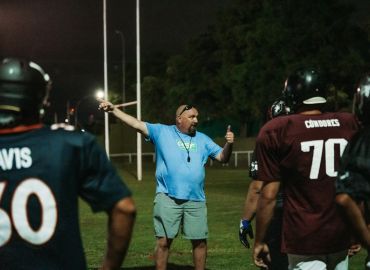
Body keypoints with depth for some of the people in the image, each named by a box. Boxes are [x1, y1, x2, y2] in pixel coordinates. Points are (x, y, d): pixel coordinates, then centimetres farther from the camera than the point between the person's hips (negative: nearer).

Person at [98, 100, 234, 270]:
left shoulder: (202, 139, 12)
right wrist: (113, 110, -11)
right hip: (167, 199, -3)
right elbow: (137, 124, -3)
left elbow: (222, 158, 12)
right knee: (164, 241, 0)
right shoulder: (162, 132, 3)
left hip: (195, 200, 3)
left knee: (200, 241, 8)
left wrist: (229, 144, -8)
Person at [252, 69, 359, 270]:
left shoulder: (276, 131, -7)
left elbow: (269, 195, -7)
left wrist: (259, 241, 2)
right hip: (342, 235, 4)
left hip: (305, 238, -4)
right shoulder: (349, 124, 5)